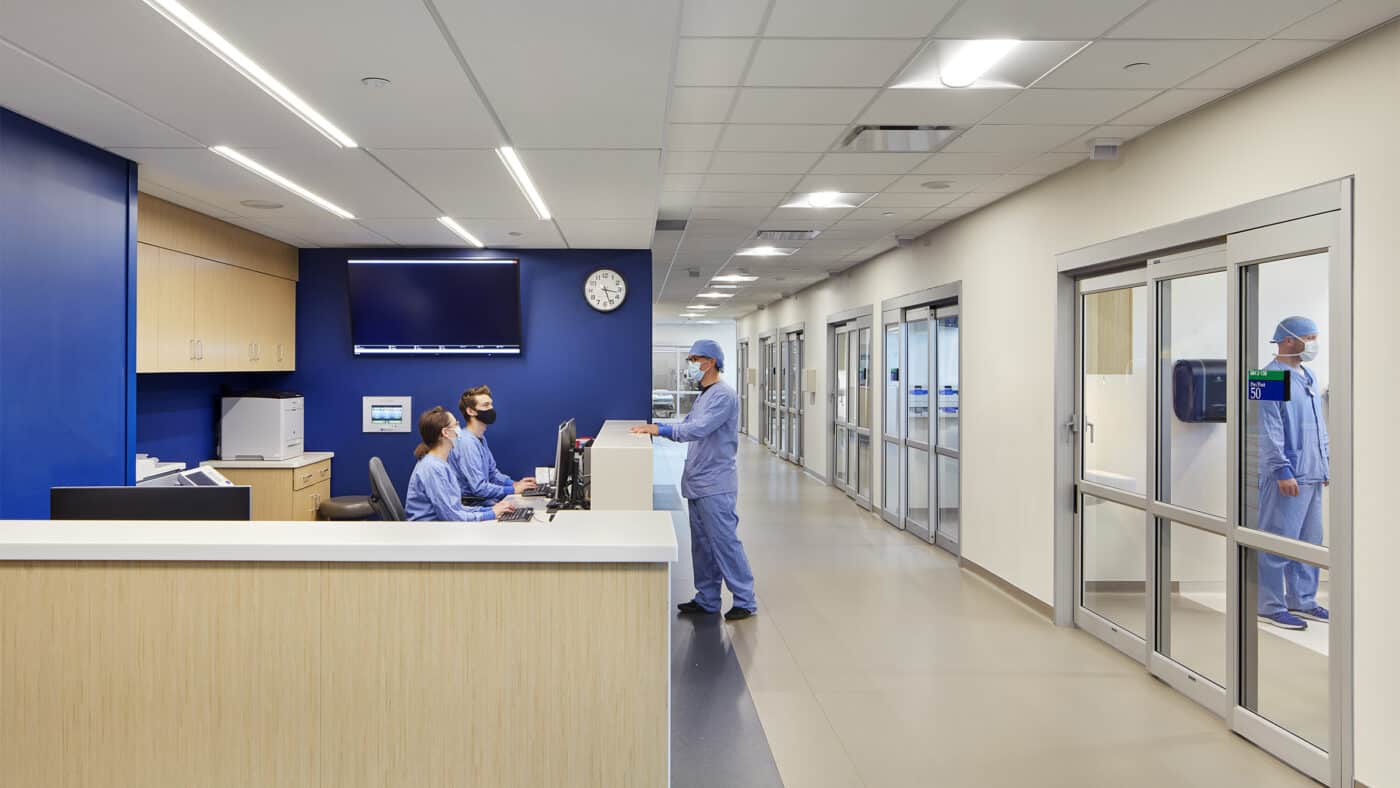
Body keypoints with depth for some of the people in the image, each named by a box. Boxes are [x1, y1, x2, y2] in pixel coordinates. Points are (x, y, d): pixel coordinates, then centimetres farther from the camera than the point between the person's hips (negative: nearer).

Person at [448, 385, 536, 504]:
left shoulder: (481, 438, 12)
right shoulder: (467, 443, -19)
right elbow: (479, 488, -23)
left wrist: (515, 484, 5)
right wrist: (513, 490, -16)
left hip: (484, 499, 9)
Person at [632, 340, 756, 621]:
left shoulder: (723, 395, -15)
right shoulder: (703, 396, 17)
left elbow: (700, 428, -27)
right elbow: (687, 425, 18)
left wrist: (661, 429, -29)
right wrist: (654, 429, 5)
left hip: (716, 485, -10)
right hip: (697, 483, 10)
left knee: (724, 542, -5)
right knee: (702, 544, 14)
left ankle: (745, 601, 5)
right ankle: (707, 600, 23)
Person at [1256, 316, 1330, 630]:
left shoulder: (1308, 377, 17)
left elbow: (1319, 425, 23)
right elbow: (1269, 431, -17)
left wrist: (1324, 465, 20)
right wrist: (1282, 471, -19)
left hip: (1312, 476, 9)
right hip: (1287, 476, -9)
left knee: (1309, 542, 15)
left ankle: (1302, 600, 25)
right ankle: (1270, 606, 3)